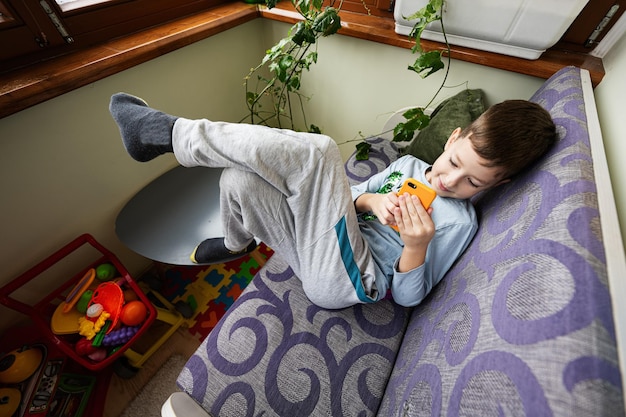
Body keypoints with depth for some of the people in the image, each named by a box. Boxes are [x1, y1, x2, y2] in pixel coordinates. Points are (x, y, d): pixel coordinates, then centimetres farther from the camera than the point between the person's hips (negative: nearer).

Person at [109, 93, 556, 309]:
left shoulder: (460, 223, -1)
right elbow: (351, 195, 14)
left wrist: (417, 246, -21)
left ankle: (168, 133, -13)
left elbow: (408, 297, -2)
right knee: (239, 181, -9)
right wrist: (370, 200, -8)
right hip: (326, 254, 6)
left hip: (351, 282, -5)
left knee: (316, 151, -29)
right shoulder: (409, 164, 14)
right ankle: (238, 243, 21)